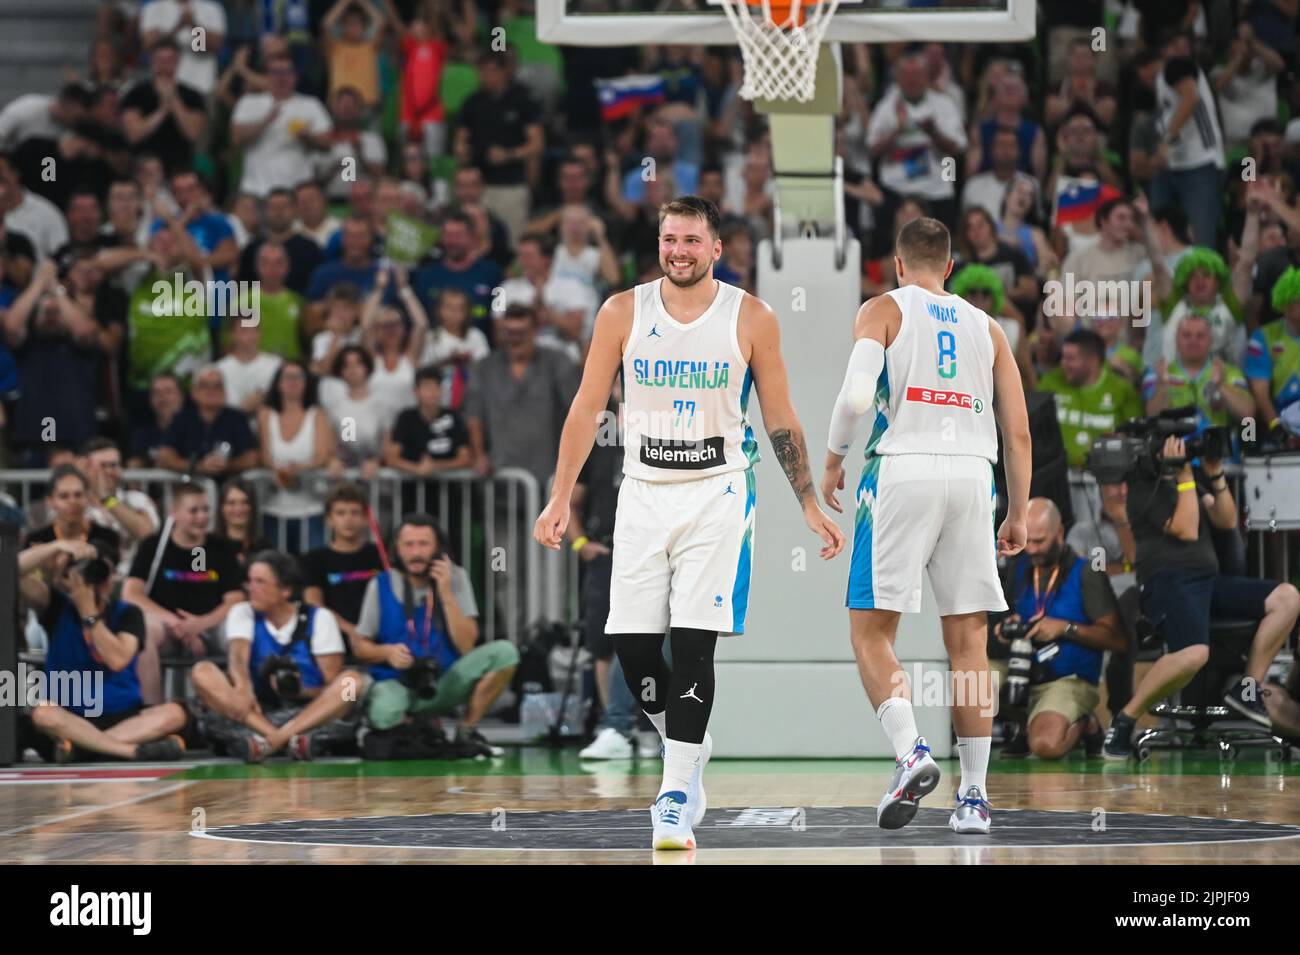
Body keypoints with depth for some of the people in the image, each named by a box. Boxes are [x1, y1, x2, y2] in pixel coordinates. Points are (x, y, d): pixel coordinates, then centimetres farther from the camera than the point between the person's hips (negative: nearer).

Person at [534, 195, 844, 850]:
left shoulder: (751, 318, -2)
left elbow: (780, 420, 4)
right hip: (643, 495, 3)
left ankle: (676, 799, -8)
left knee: (693, 645, -11)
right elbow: (587, 409, 7)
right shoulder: (623, 313, 2)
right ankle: (690, 749, 26)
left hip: (716, 497, -2)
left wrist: (810, 507, 3)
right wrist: (560, 499, 3)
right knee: (632, 645, -1)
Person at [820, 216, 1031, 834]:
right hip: (972, 477, 3)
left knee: (872, 629, 2)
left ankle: (910, 750, -20)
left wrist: (833, 458, 5)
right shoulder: (986, 327, 19)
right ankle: (974, 795, 5)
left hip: (903, 469, -3)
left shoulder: (883, 310, 6)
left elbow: (856, 396, -11)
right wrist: (1018, 516, 20)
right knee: (968, 641, 7)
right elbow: (1018, 434, 13)